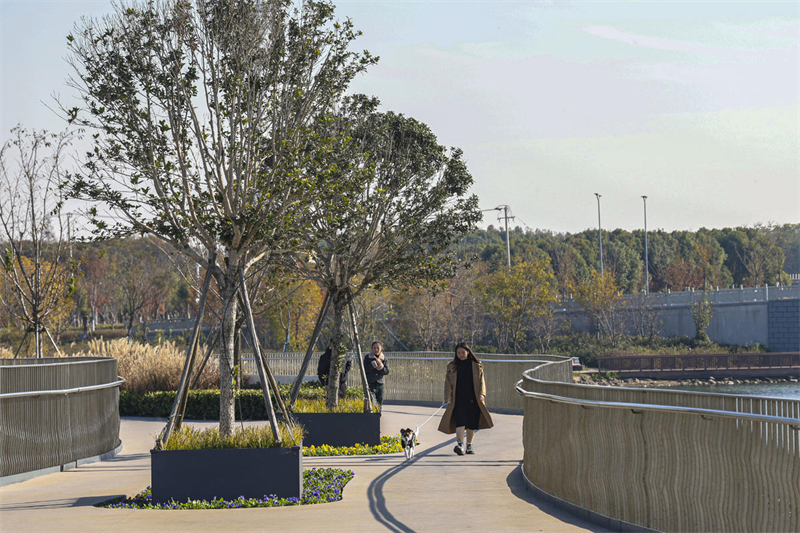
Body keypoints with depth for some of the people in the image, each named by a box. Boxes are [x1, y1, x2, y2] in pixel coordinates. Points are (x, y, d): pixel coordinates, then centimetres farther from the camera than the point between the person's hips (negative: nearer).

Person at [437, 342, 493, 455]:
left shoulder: (476, 365, 9)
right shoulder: (452, 366, 9)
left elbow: (481, 381, 8)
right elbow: (448, 382, 7)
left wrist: (482, 394, -7)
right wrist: (448, 396, -6)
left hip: (472, 399, 1)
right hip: (458, 399, -1)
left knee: (471, 424, 5)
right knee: (460, 422, -16)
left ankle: (469, 445, 19)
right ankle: (460, 445, -26)